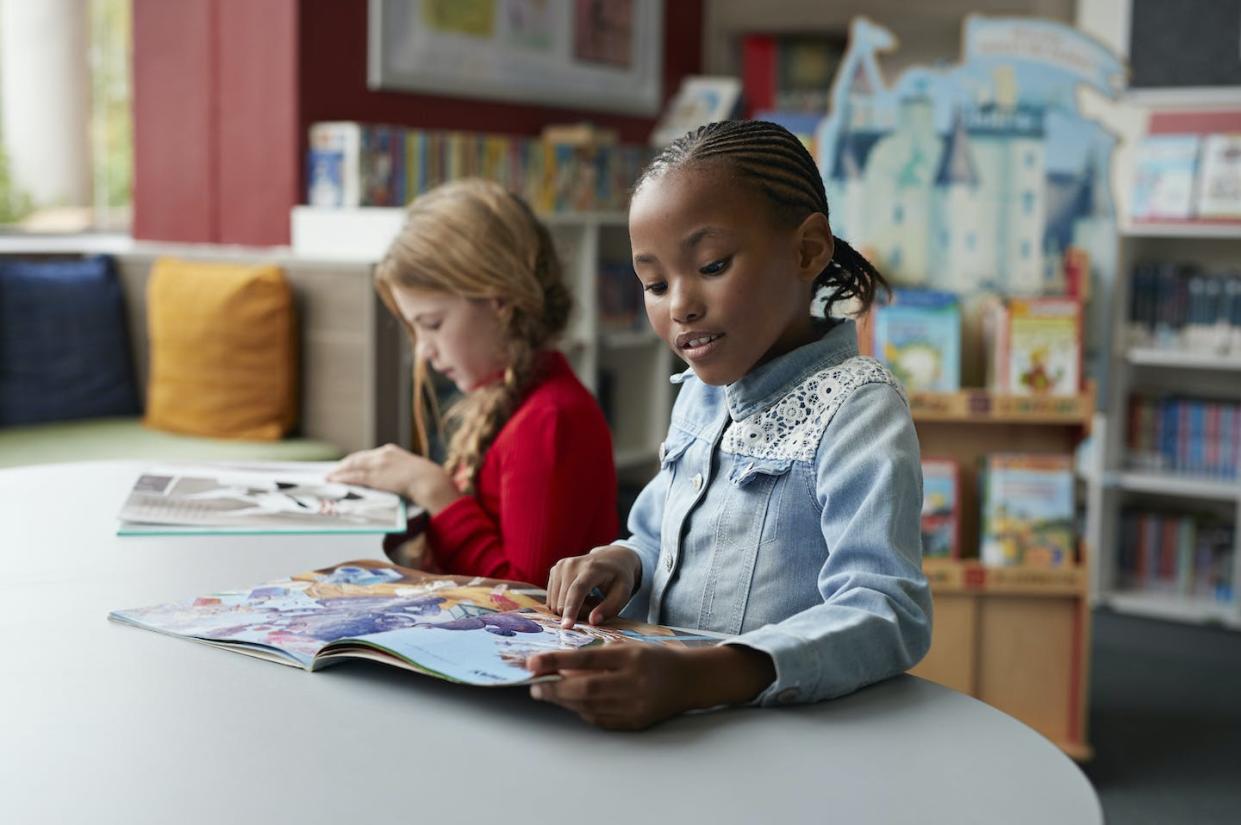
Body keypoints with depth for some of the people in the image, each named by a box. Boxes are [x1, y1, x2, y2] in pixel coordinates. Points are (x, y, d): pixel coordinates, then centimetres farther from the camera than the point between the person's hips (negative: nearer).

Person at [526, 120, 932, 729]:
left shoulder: (852, 409, -11)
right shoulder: (700, 392, 12)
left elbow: (888, 613, -23)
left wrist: (697, 677, -37)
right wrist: (623, 564, 0)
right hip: (664, 724, 6)